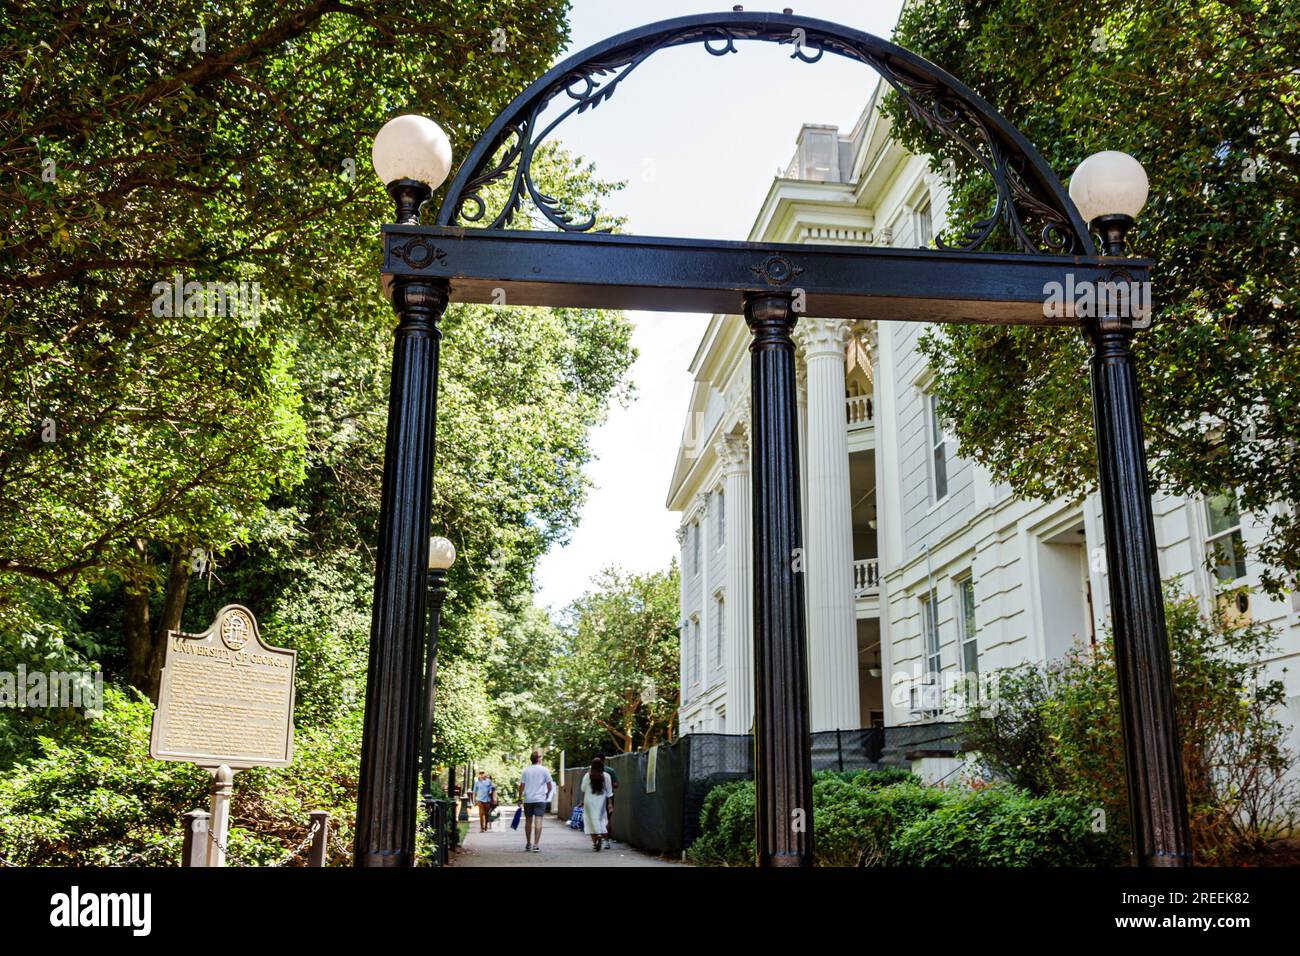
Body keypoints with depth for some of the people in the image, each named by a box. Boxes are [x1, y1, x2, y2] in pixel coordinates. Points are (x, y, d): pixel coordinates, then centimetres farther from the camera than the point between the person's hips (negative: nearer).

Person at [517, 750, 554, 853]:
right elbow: (550, 786, -1)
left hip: (528, 799, 3)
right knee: (538, 821, -6)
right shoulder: (544, 770, -3)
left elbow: (521, 786, 1)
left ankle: (528, 844, 23)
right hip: (540, 799, -3)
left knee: (528, 821, 14)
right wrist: (547, 794, 17)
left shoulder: (525, 770, 3)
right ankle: (536, 845, -14)